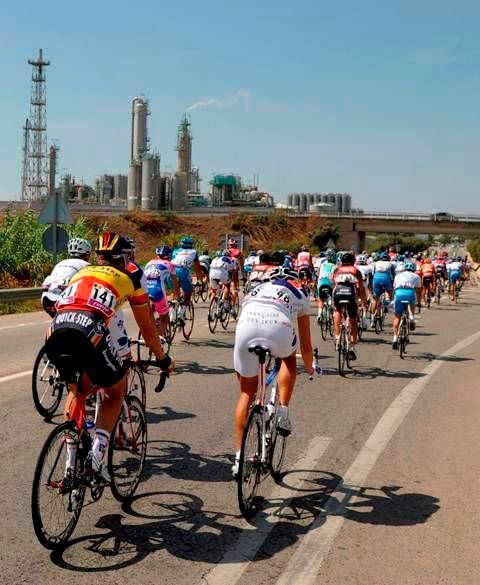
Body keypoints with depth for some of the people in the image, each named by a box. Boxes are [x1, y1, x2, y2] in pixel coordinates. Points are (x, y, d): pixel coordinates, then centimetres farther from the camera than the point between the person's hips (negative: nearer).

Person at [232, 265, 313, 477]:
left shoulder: (256, 289, 39)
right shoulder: (299, 294, 32)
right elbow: (305, 344, 36)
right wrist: (310, 368, 55)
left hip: (246, 328, 2)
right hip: (279, 329, -2)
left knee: (247, 392, 18)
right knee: (289, 358, 35)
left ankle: (239, 458, 20)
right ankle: (283, 413, 21)